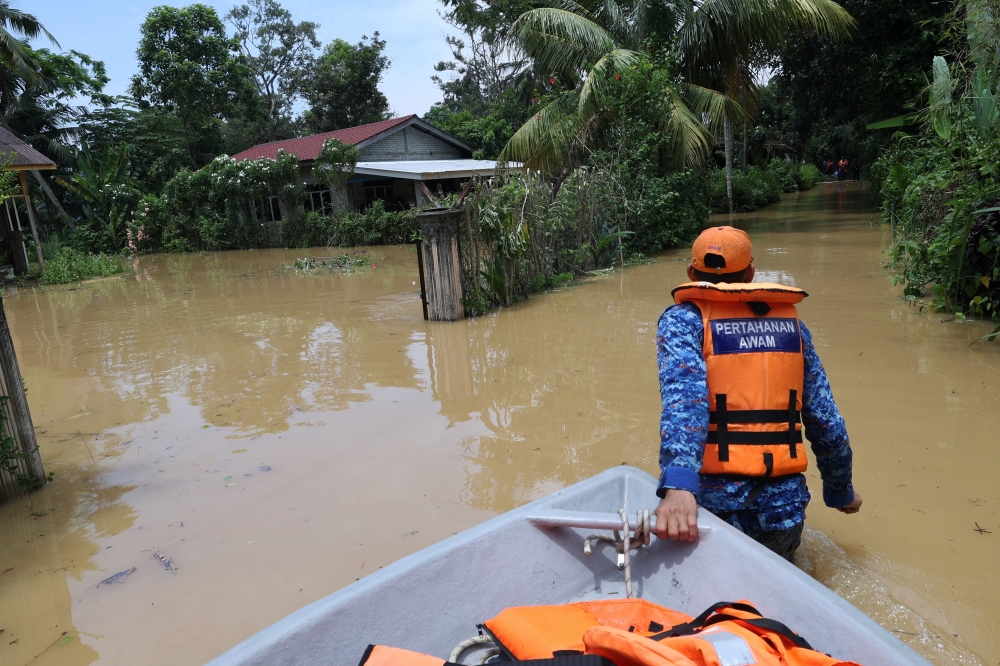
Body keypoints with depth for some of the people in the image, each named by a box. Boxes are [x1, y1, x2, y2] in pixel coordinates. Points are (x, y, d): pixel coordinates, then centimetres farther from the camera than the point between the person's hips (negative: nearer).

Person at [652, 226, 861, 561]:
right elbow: (827, 423, 9)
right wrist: (841, 491, 24)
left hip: (717, 506, -3)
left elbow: (684, 398, -22)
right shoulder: (791, 323, 9)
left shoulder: (682, 321, -3)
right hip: (785, 511, 4)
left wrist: (678, 485, -33)